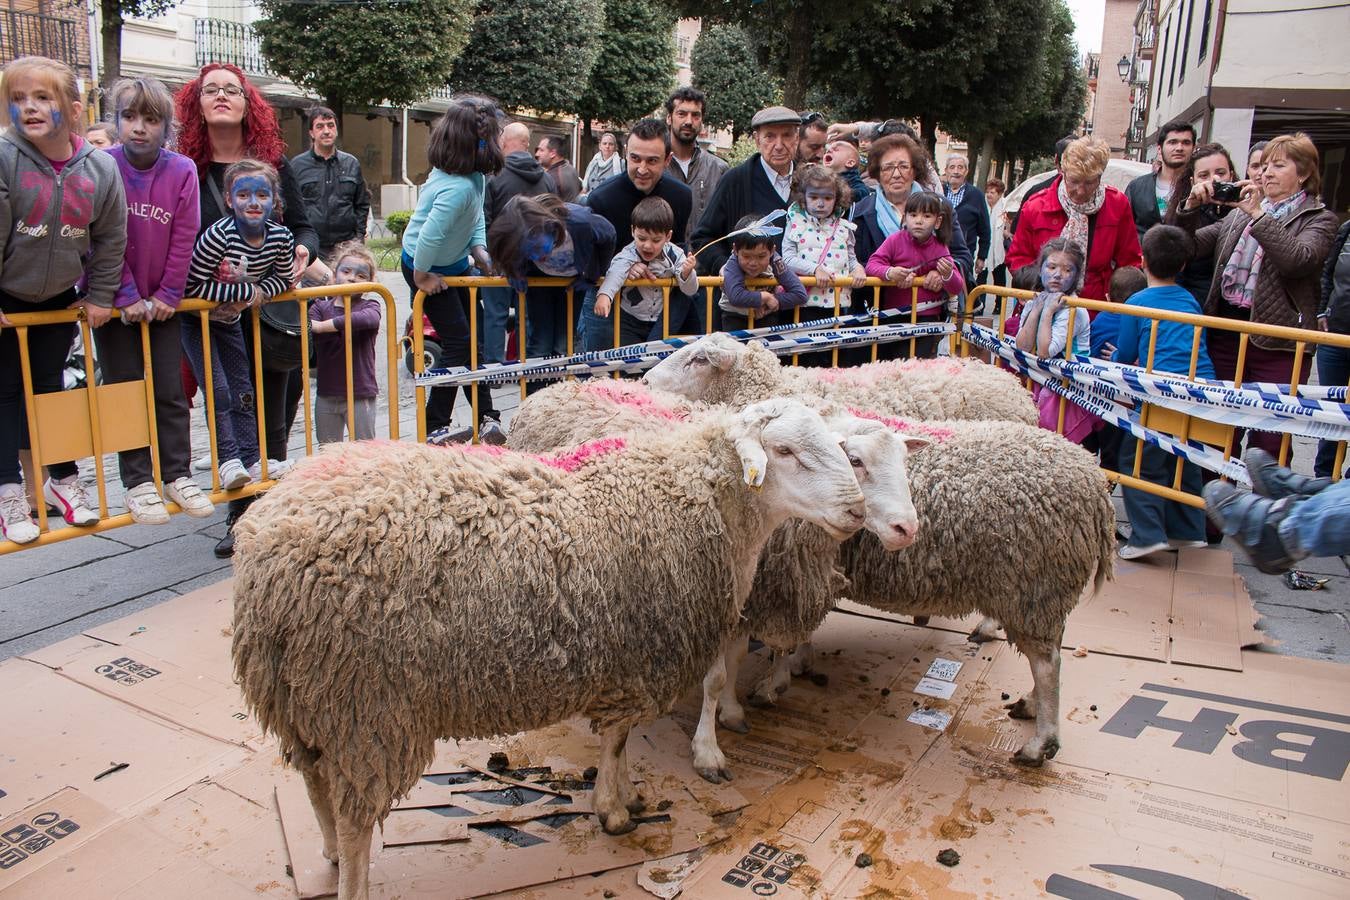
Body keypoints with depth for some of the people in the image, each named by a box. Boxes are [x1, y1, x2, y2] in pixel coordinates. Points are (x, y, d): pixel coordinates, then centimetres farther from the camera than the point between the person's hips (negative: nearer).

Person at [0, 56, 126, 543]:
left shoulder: (100, 169, -13)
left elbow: (110, 239, -1)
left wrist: (99, 297, 1)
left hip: (60, 298, 2)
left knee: (50, 387, 14)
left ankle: (63, 479, 25)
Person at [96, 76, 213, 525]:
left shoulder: (182, 170, -7)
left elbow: (184, 239, -5)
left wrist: (168, 294, -7)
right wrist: (126, 297, -14)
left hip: (161, 300, 1)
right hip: (115, 299, -1)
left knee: (170, 391, 6)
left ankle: (177, 475, 17)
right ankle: (138, 482, 12)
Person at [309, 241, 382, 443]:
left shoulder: (369, 306, -2)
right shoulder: (320, 307, 5)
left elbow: (368, 319, -28)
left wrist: (323, 326, -28)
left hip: (361, 395, -3)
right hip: (326, 395, 3)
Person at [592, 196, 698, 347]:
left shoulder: (674, 255, -9)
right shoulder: (627, 255, -17)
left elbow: (690, 291, -7)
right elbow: (615, 273, -39)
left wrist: (686, 273, -29)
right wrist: (604, 295, -60)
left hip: (662, 320, 2)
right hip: (630, 320, -1)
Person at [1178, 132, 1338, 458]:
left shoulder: (1319, 219, 2)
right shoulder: (1239, 213, 16)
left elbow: (1299, 260, -18)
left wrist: (1258, 215, -19)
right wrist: (1191, 207, -4)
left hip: (1278, 343, -4)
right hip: (1226, 331, 4)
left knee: (1268, 443, -1)